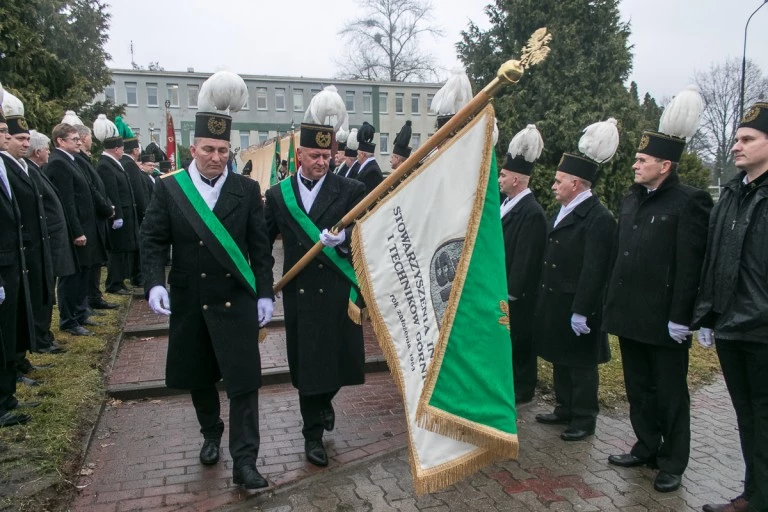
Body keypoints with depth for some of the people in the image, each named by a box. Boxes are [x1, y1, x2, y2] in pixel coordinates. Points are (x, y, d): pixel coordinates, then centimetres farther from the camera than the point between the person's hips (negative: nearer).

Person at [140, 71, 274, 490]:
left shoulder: (247, 190, 0)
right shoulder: (169, 188, 1)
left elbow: (260, 247, 0)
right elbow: (152, 241, -1)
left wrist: (265, 293, -5)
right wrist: (154, 283, -16)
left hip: (236, 300, -1)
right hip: (189, 301, 2)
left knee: (244, 380, -3)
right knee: (198, 377, 17)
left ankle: (244, 462, 6)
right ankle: (211, 435, 42)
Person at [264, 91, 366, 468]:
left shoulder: (351, 191, -1)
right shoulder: (278, 194, 5)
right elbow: (262, 240, 8)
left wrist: (343, 236, -27)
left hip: (338, 291, -1)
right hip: (300, 293, 1)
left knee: (338, 357, 8)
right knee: (306, 363, 8)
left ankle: (324, 401, 43)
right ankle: (313, 434, 26)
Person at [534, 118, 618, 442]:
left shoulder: (599, 218, -18)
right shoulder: (563, 212, 11)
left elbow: (594, 270, -22)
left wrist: (581, 311, -23)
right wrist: (544, 301, 14)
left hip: (576, 307, -9)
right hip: (554, 304, 9)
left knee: (580, 365, 5)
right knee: (560, 360, 19)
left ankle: (584, 419, 20)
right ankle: (564, 410, 33)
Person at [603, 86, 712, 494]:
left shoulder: (689, 202, -12)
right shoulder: (631, 200, 11)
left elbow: (690, 266, -16)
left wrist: (679, 318, -18)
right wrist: (612, 302, 12)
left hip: (663, 320, -7)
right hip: (629, 315, 7)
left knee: (670, 394, 8)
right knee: (639, 389, 18)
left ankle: (672, 463, 22)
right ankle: (646, 448, 34)